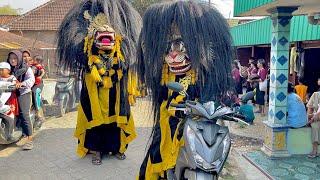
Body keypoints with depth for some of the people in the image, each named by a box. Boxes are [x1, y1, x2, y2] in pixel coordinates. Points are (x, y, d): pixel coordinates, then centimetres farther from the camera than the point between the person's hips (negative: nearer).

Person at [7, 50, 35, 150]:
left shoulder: (26, 68, 1)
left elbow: (31, 80, -11)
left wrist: (21, 83, -28)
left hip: (23, 93, -6)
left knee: (24, 114, -15)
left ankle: (30, 139, -17)